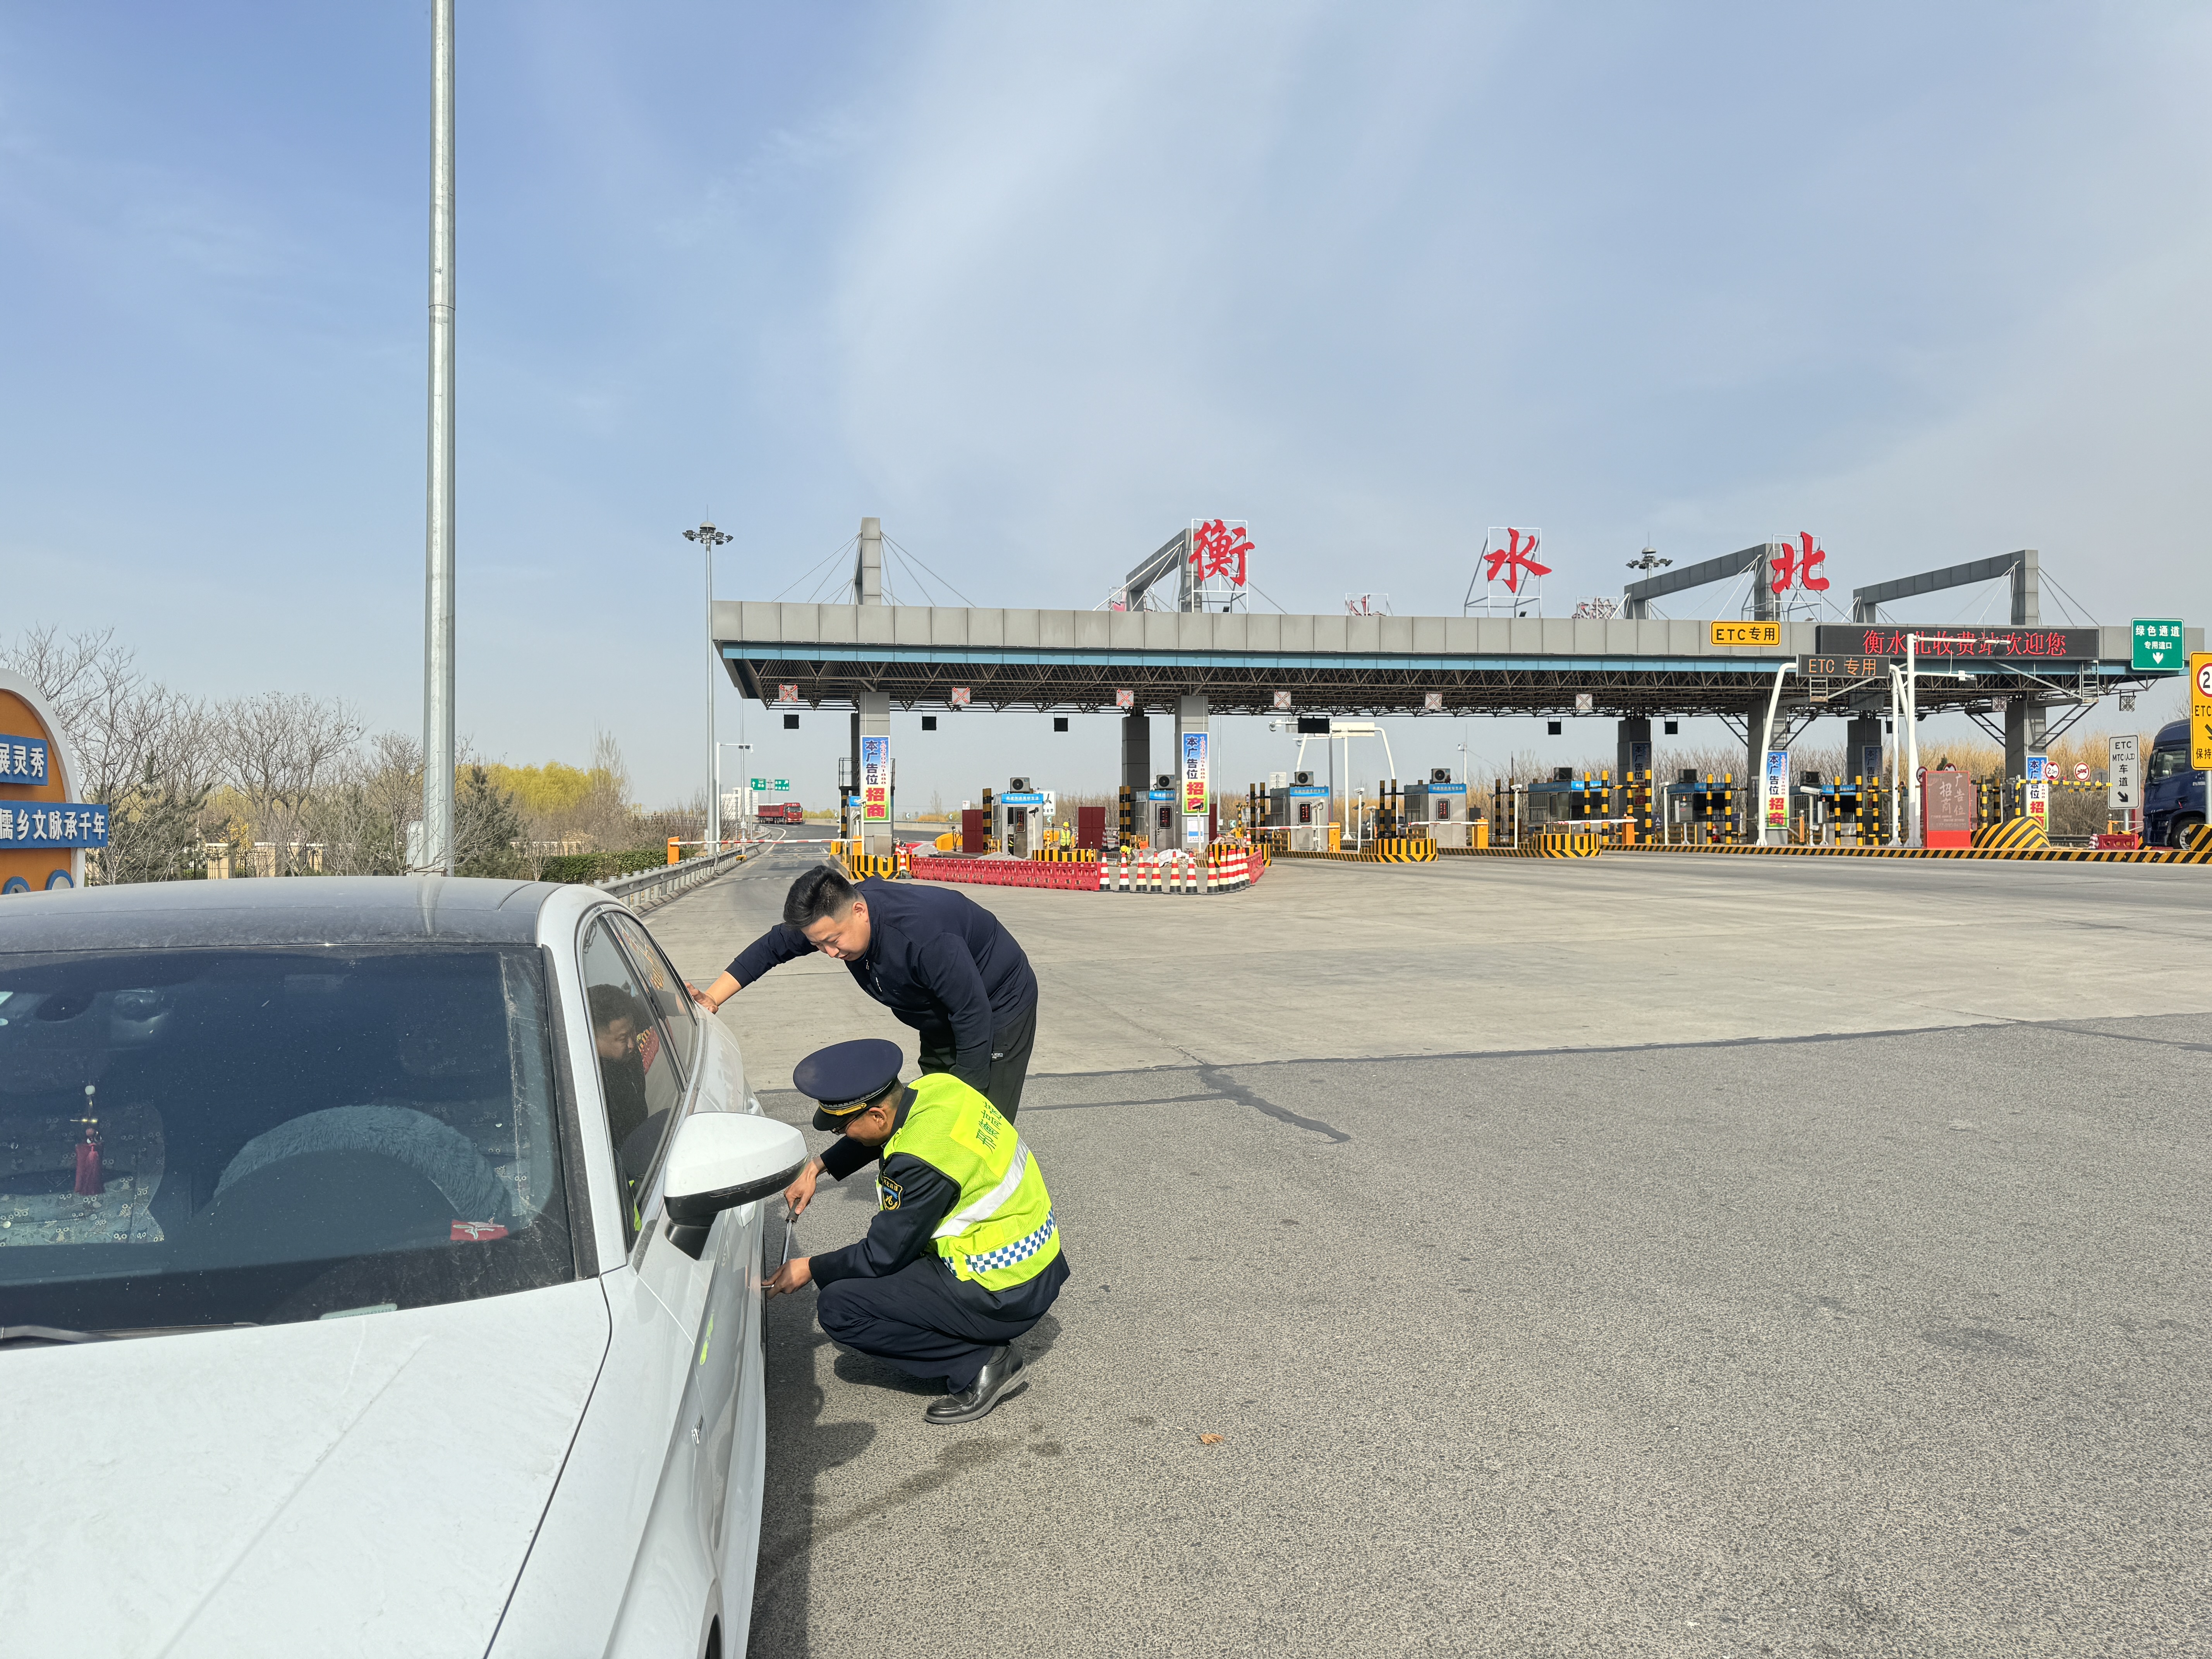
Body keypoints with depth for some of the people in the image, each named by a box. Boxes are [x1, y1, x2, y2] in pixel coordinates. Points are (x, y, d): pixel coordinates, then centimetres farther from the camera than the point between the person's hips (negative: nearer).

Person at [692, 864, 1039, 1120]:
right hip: (943, 1017, 8)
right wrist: (712, 998, -4)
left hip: (1000, 1003, -8)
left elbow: (973, 1015, -33)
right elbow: (770, 947, 2)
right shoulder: (831, 915, -16)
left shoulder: (923, 935, -40)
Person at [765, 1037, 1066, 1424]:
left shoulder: (919, 1163, -26)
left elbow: (882, 1257, -13)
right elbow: (876, 1138, 21)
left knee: (838, 1308, -9)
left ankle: (980, 1363, -5)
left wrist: (811, 1270, 1)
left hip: (1006, 1296, -9)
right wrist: (817, 1168, 16)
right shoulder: (935, 1086, -2)